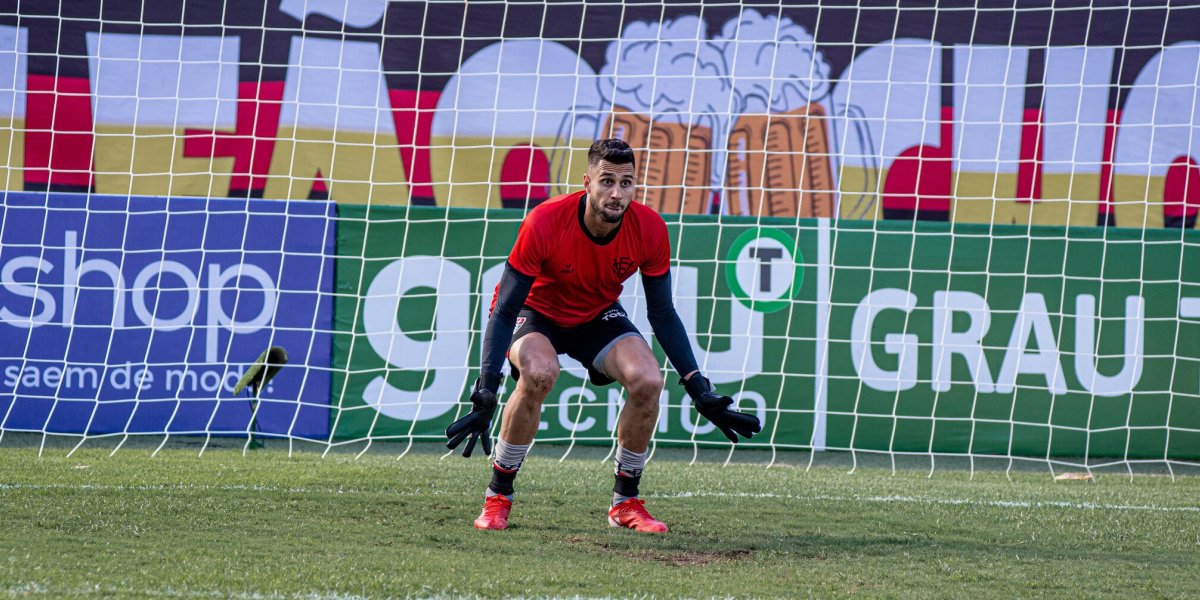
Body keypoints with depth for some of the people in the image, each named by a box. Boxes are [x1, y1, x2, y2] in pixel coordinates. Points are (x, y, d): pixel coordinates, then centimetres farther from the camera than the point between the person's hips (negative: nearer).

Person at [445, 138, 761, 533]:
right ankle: (497, 497, -18)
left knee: (648, 381, -22)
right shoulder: (545, 223, -32)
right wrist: (485, 393, -37)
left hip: (598, 316, 3)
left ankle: (625, 503, -1)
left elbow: (663, 315, -9)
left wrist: (700, 391, -13)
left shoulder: (649, 229, -22)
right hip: (537, 312, -3)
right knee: (539, 373, -35)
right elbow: (504, 311, -28)